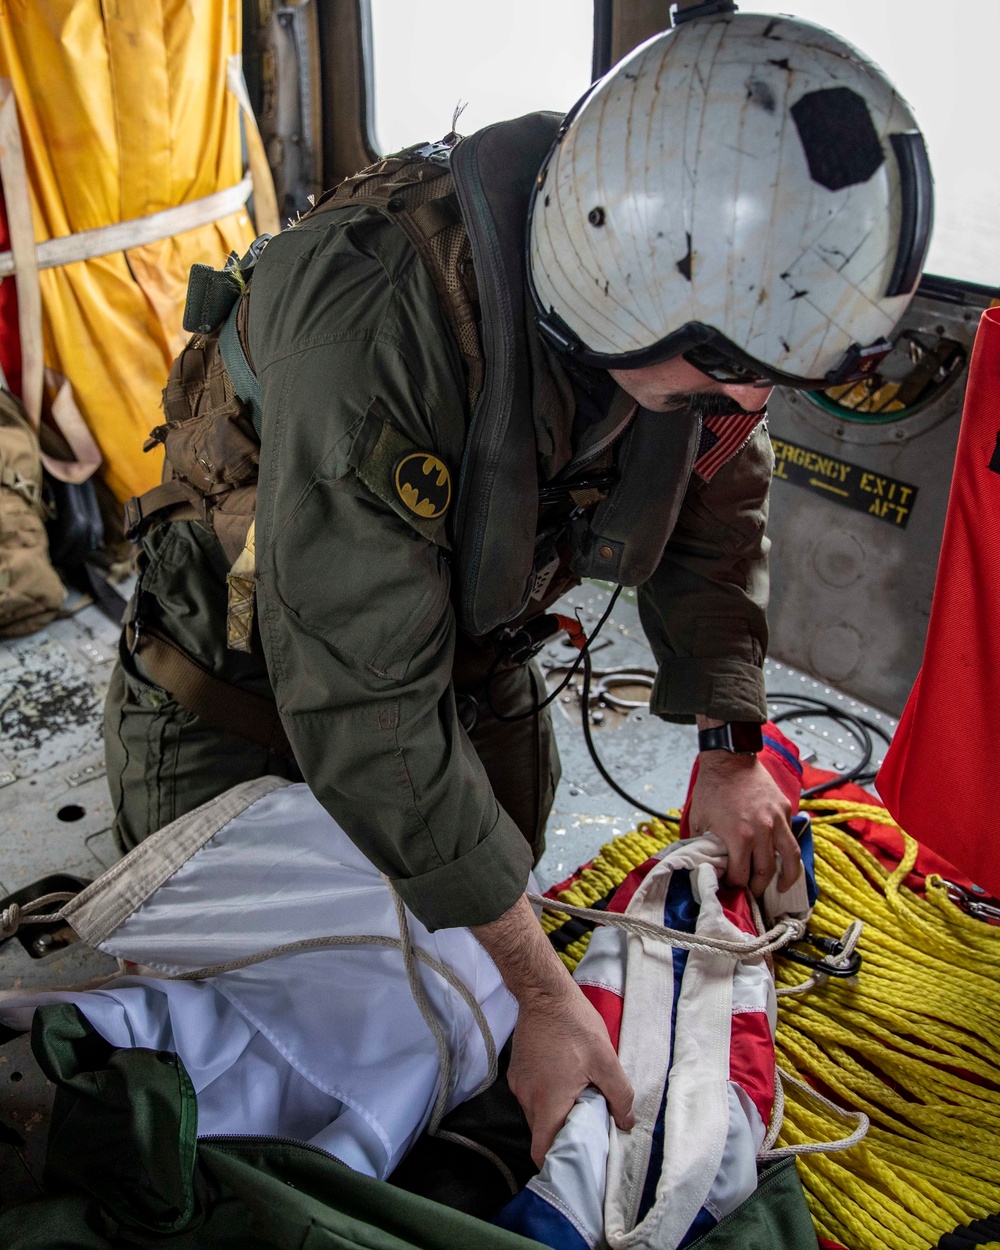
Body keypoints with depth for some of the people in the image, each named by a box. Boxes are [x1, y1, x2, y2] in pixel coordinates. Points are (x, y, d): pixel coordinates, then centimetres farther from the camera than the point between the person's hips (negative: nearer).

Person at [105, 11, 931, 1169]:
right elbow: (365, 703, -38)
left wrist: (730, 746, -1)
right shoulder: (377, 314, -41)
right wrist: (543, 989, -32)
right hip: (253, 687, -5)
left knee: (488, 931, 17)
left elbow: (717, 505, 1)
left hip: (475, 658, 5)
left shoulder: (697, 304, -19)